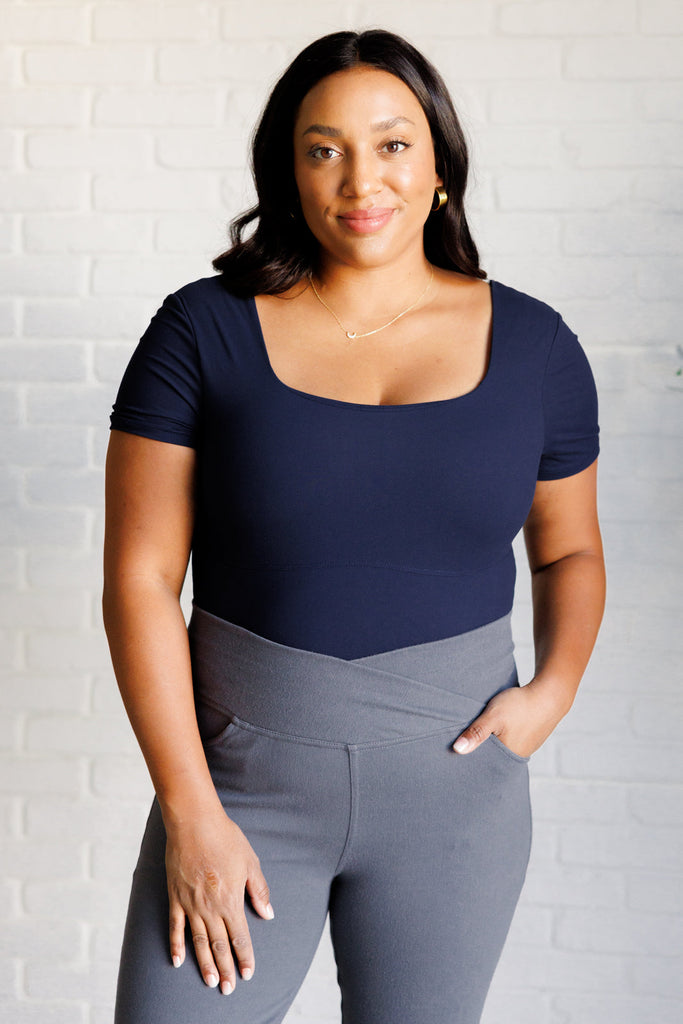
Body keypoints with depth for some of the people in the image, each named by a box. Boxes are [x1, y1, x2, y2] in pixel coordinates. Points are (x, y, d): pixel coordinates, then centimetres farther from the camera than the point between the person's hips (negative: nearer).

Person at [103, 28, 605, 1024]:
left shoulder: (532, 346, 0)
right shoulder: (204, 331, -6)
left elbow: (570, 549, 13)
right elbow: (139, 577, -7)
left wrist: (556, 688, -6)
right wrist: (188, 814, -12)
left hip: (450, 779, 2)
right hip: (243, 776, -1)